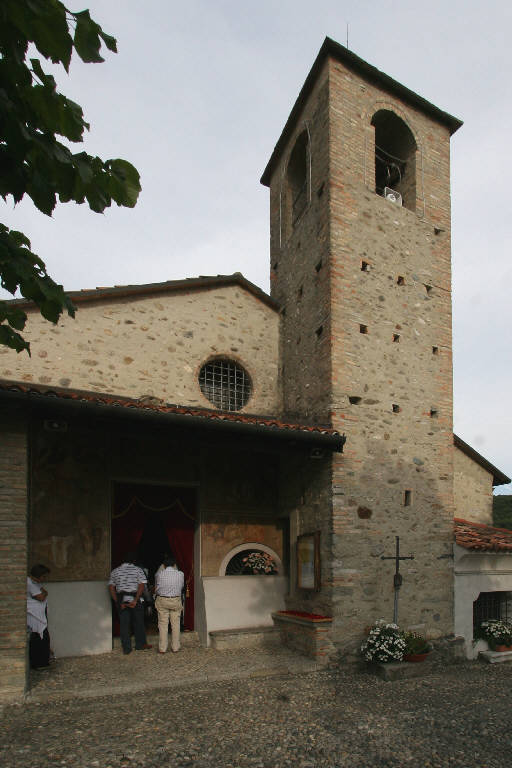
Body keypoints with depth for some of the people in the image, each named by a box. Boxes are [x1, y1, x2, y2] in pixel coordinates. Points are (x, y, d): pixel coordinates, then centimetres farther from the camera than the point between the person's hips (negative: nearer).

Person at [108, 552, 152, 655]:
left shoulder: (115, 571, 7)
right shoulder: (138, 570, -2)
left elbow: (111, 588, 0)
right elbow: (141, 585, -13)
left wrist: (117, 602, -4)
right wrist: (135, 600, -14)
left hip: (121, 600, 2)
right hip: (134, 599, -2)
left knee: (124, 624, 8)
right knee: (139, 623, 13)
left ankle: (126, 648, 12)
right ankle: (140, 644, 23)